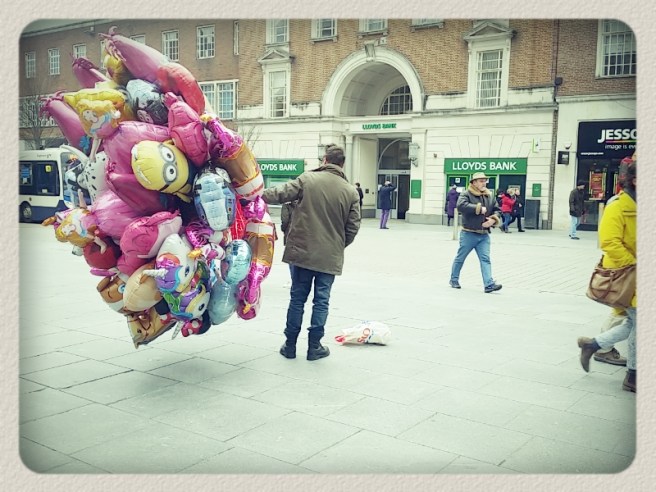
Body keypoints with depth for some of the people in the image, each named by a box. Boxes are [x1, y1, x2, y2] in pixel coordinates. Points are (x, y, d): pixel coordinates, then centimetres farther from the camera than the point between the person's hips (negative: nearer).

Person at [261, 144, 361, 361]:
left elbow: (280, 194, -7)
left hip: (302, 251, 0)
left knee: (297, 298, 10)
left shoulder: (308, 179, -4)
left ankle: (290, 344, 18)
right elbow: (353, 227, 2)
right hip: (330, 256, 0)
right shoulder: (351, 192, 0)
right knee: (321, 301, 9)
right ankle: (314, 347, 14)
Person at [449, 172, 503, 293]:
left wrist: (493, 220, -7)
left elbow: (497, 210, 15)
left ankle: (489, 284, -9)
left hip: (484, 235, 4)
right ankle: (454, 280, 26)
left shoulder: (490, 196, 11)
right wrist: (479, 208, -21)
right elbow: (461, 206, -26)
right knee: (460, 258, 8)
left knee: (485, 259, -4)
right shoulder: (466, 194, -7)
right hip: (468, 234, -4)